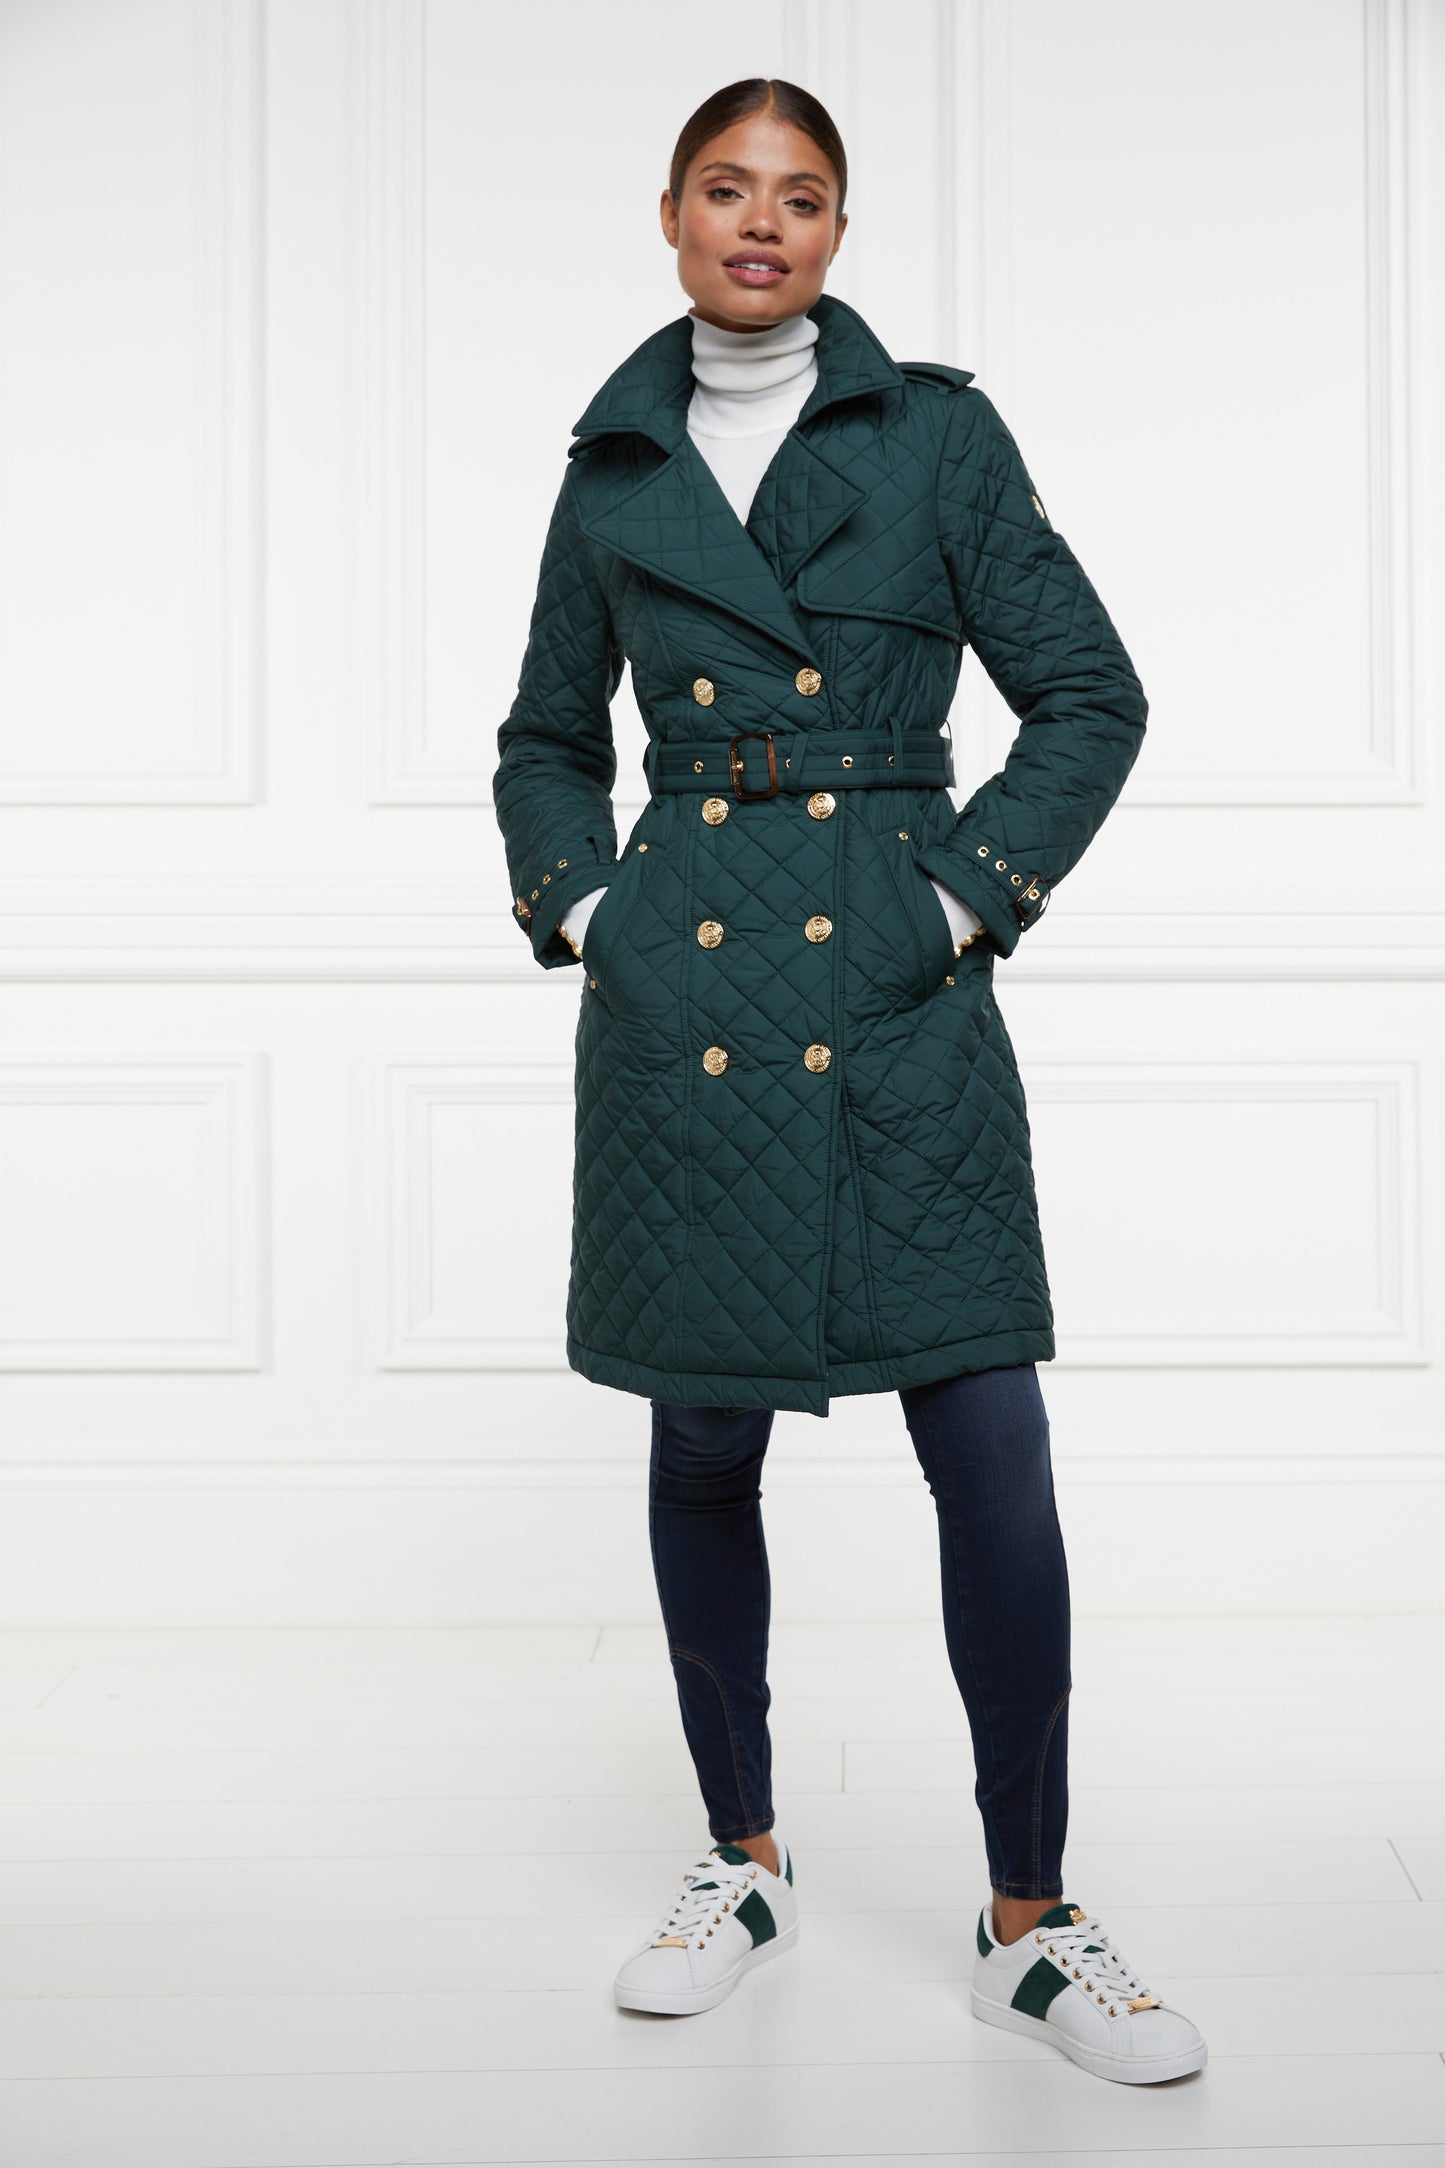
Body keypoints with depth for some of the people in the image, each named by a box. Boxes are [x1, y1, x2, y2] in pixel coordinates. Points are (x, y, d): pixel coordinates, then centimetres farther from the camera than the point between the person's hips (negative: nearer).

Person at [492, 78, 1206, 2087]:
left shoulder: (934, 430, 4)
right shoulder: (616, 465, 10)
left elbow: (1089, 695, 4)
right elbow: (549, 737, 21)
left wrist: (973, 896, -5)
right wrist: (576, 908, 6)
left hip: (900, 1002, -2)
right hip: (679, 1000, 2)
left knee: (994, 1456, -5)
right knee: (703, 1446, 9)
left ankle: (1031, 1922, 11)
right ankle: (742, 1862, 28)